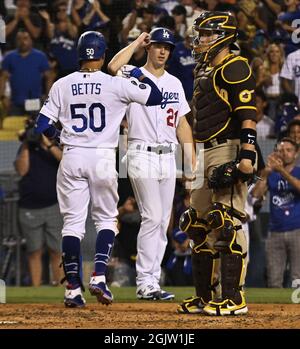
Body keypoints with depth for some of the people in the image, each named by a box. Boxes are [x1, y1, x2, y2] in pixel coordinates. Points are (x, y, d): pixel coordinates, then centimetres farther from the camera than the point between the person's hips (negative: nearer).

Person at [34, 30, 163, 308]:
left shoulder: (62, 86, 0)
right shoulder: (116, 84, -5)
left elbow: (43, 126, 2)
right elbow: (155, 97, 2)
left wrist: (55, 134, 24)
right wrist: (138, 75, 17)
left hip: (72, 158, 1)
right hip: (103, 158, -1)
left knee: (72, 222, 5)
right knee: (106, 219, 13)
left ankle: (73, 288, 2)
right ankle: (99, 277, -3)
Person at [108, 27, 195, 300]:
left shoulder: (174, 83, 15)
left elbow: (182, 123, 17)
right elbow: (114, 67, -27)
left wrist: (192, 161, 9)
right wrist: (137, 42, -12)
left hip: (168, 157, 6)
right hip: (143, 156, -6)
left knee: (162, 222, 6)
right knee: (153, 218, -13)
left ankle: (151, 282, 11)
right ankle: (145, 283, -10)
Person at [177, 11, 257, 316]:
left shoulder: (233, 67, -9)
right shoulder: (204, 71, 20)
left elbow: (247, 113, -18)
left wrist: (246, 155, -27)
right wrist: (195, 160, 22)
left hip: (228, 150, -10)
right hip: (205, 153, 10)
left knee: (227, 224, -13)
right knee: (199, 223, 11)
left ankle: (234, 298, -13)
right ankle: (206, 297, 18)